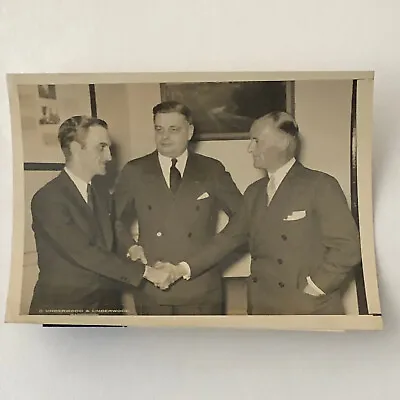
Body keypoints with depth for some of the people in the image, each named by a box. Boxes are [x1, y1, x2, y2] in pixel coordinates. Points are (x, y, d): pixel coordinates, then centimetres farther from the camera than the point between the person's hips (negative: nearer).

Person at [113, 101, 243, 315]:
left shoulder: (212, 170, 2)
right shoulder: (134, 172, 3)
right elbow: (116, 220, 12)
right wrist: (131, 247, -4)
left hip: (201, 289, 0)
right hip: (152, 290, 0)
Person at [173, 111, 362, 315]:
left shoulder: (321, 185, -8)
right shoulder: (254, 191, 11)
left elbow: (347, 246, -11)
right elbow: (228, 238, 10)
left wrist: (313, 288, -12)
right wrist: (183, 268, 2)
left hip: (311, 310, -5)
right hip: (263, 308, 6)